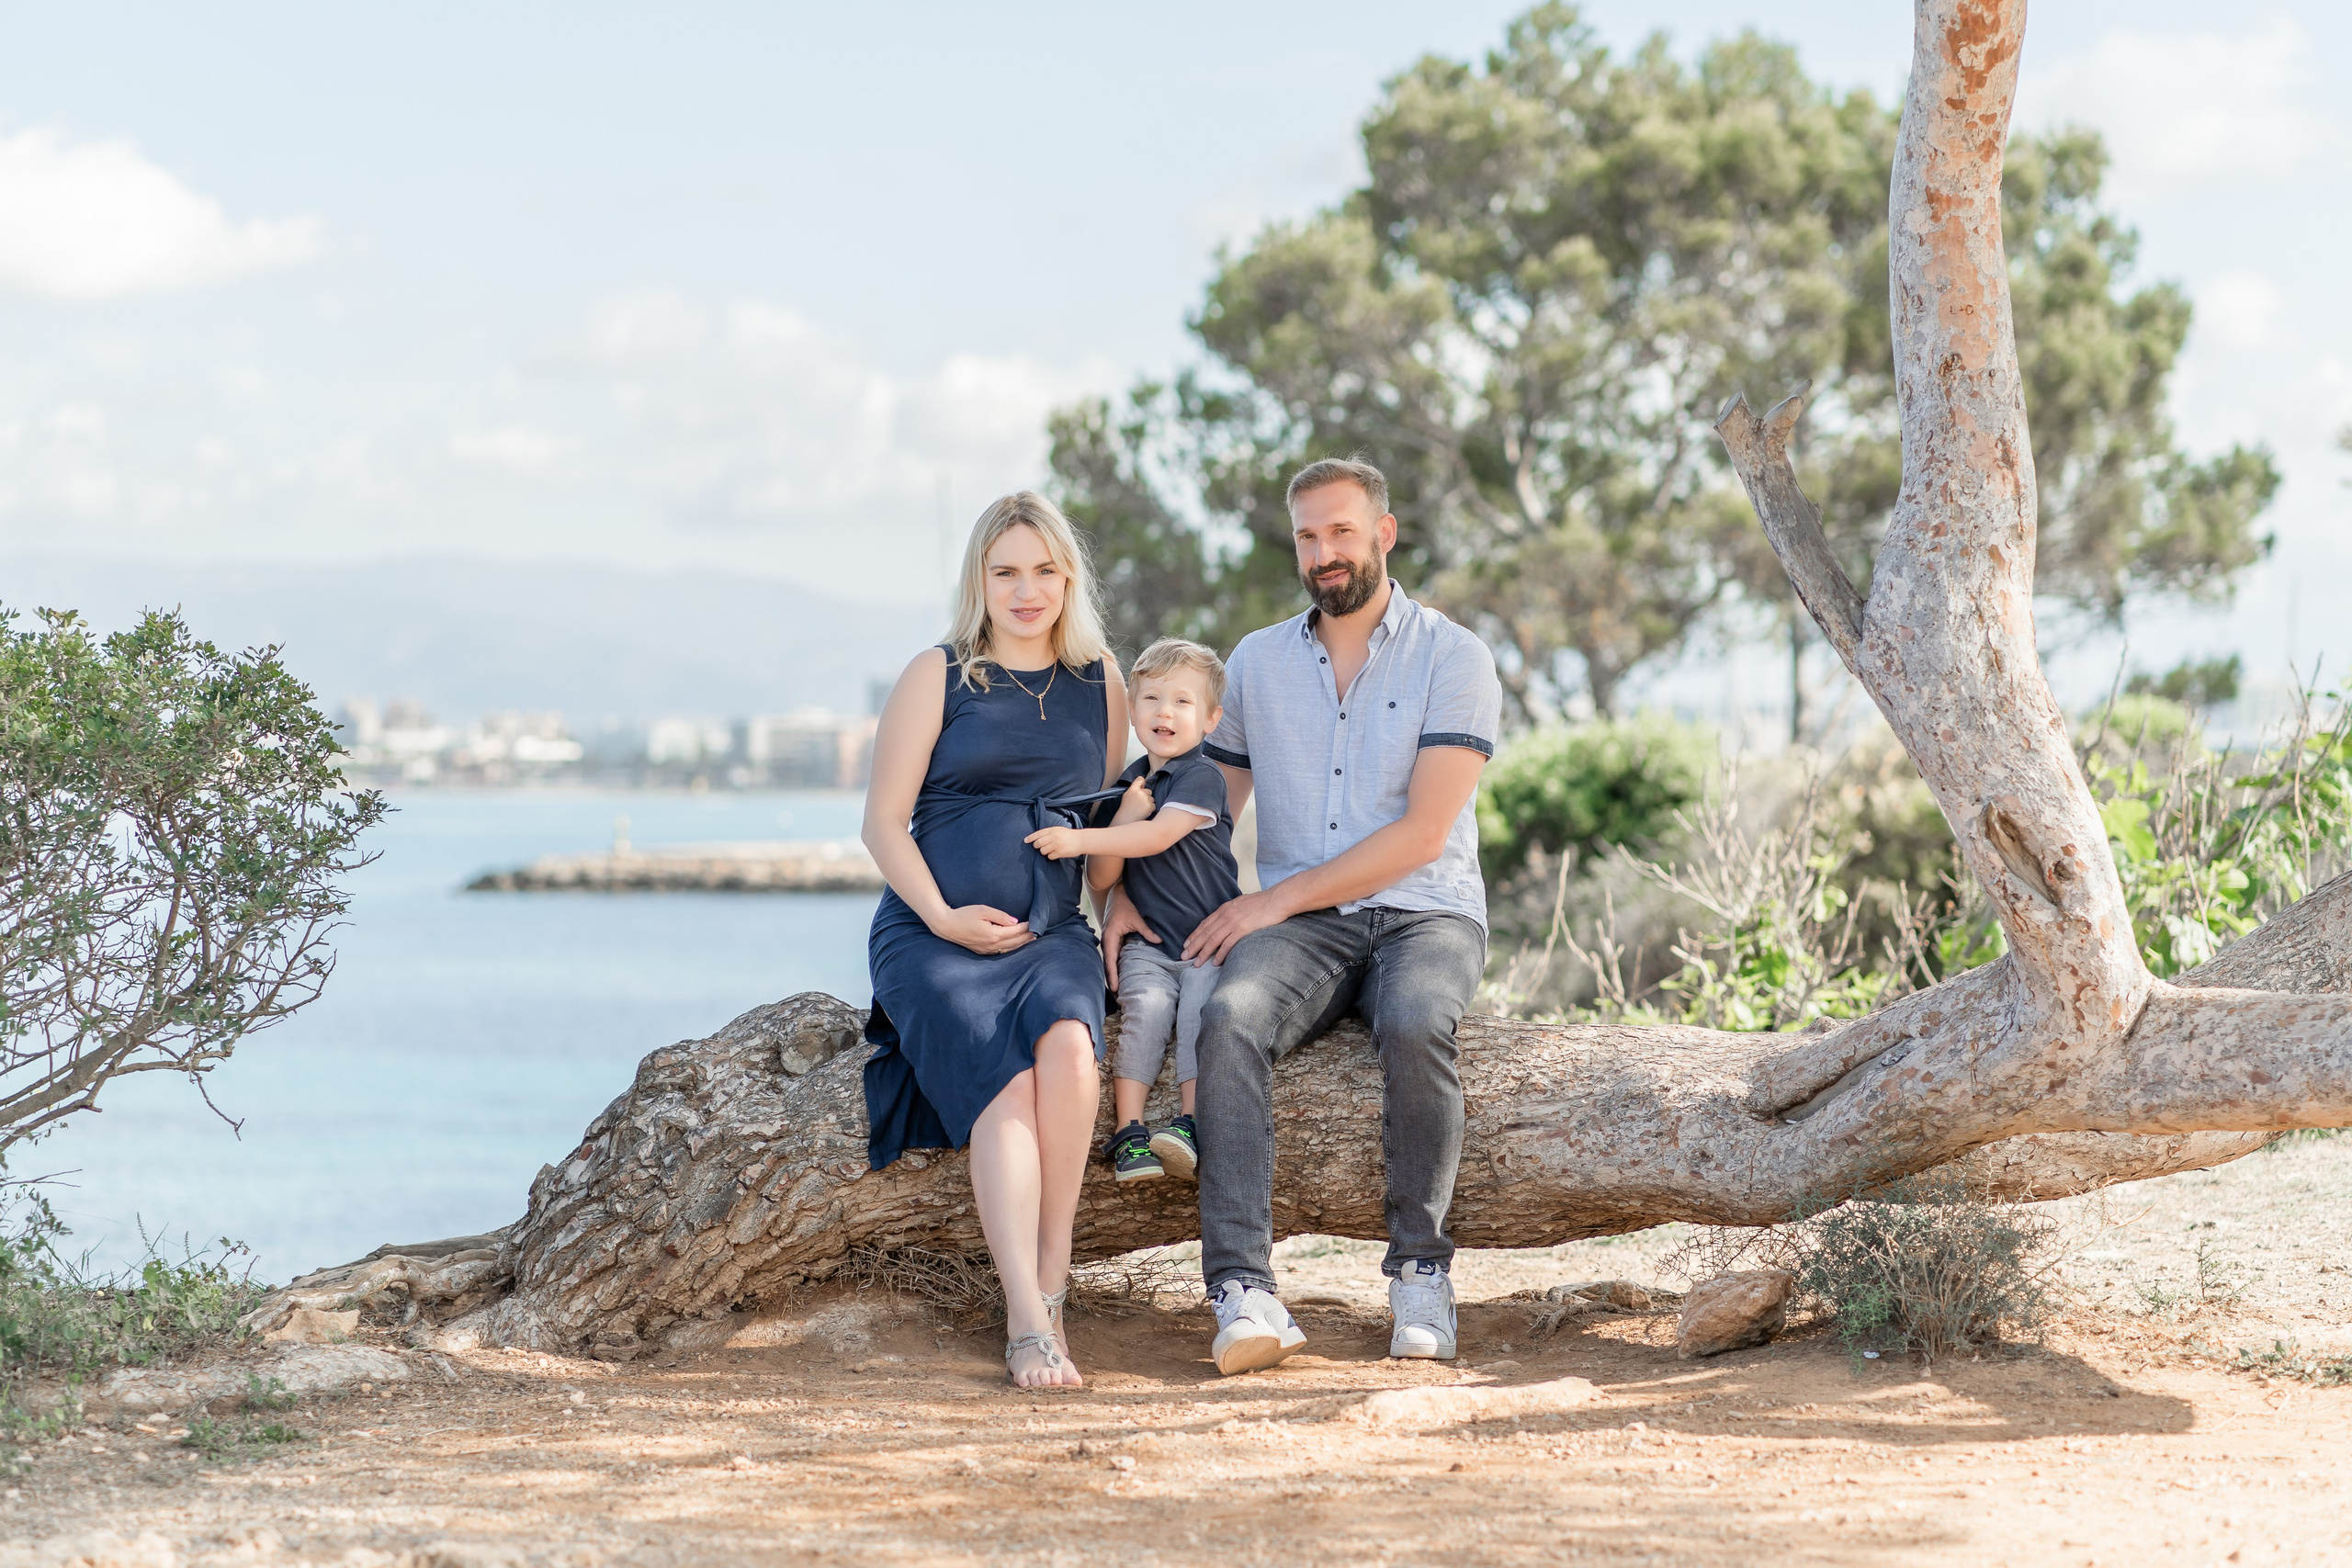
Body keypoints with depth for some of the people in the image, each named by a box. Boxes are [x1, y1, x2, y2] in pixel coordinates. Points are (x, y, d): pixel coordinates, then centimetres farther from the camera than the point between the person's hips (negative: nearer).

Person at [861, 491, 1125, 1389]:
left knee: (1067, 1042, -33)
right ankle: (1027, 1323, -36)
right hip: (933, 935, -2)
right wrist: (943, 915, -10)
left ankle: (1051, 1286, -26)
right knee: (1004, 1085, -30)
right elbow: (884, 821, 3)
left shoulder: (1100, 682, 15)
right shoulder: (938, 677, 5)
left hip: (1054, 934, 2)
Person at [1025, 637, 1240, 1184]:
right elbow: (1100, 881, 5)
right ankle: (1128, 1130, -29)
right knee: (1145, 1003, -23)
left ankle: (1191, 1124, -30)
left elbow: (1159, 836, -24)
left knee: (1201, 1007, -28)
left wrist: (1081, 839, -30)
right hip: (1148, 943, 3)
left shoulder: (1202, 778, -8)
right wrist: (1124, 817, -10)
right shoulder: (1129, 784, 9)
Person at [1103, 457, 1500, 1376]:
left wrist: (1277, 900, -12)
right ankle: (1243, 1290, -39)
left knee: (1415, 1027, -37)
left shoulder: (1453, 661, 1)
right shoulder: (1256, 664, 15)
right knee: (1231, 1022, -32)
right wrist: (1129, 894, 3)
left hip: (1425, 914, -2)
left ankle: (1419, 1269, -20)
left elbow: (1422, 833, -8)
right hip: (1301, 926, 3)